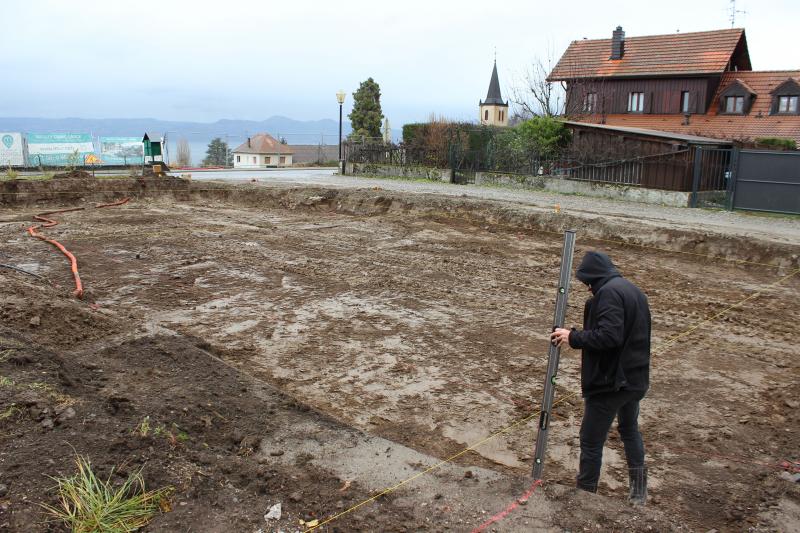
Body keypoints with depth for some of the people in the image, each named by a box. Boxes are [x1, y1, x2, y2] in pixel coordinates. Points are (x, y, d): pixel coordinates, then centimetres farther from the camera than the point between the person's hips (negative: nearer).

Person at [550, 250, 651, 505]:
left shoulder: (609, 293, -18)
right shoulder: (634, 291, 12)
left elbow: (609, 336, -29)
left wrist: (573, 337, -18)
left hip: (610, 382, -10)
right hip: (636, 380, 10)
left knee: (591, 442, 3)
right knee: (630, 430, 28)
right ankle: (638, 490, 39)